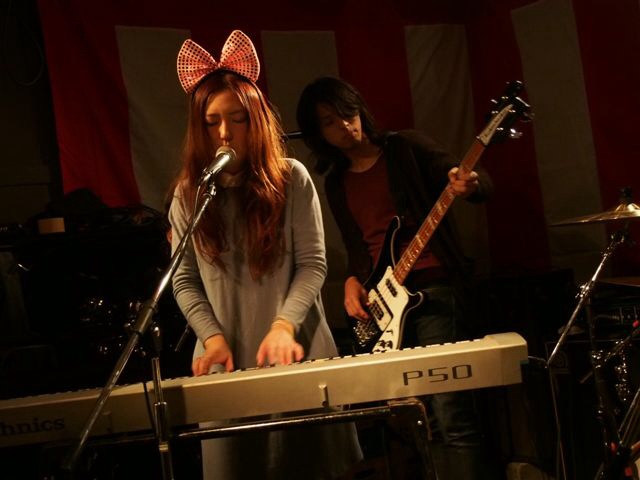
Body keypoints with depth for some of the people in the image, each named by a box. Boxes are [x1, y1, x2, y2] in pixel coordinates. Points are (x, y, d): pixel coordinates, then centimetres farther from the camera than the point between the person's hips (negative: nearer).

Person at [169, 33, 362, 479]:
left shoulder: (291, 178, -3)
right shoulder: (189, 193, 3)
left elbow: (313, 264, -6)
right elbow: (185, 282, 3)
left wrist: (283, 325, -19)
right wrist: (212, 336, -11)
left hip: (297, 349, -1)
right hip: (228, 356, 1)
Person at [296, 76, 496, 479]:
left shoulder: (407, 147, 1)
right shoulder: (336, 183, 16)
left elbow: (481, 185, -5)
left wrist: (470, 185, -28)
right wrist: (352, 281, 4)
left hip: (433, 288, -5)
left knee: (450, 413, -17)